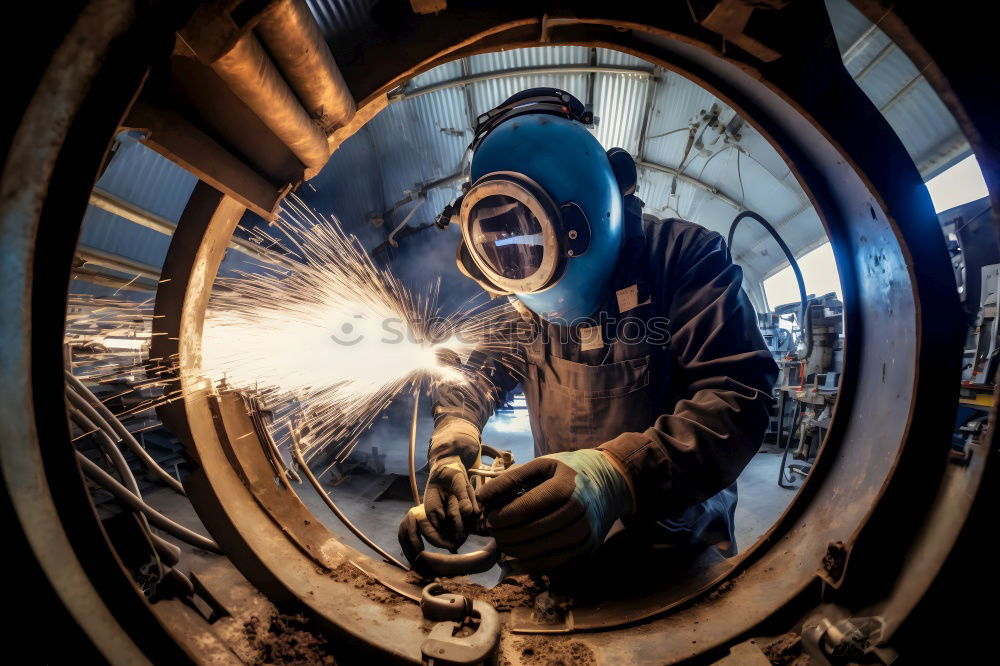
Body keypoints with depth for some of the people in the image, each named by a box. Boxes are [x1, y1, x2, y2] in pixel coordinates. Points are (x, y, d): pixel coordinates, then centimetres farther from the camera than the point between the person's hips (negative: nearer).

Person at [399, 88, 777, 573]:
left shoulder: (683, 256, -13)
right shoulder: (518, 292, 1)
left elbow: (737, 393, -23)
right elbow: (478, 370, 3)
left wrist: (619, 473, -40)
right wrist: (453, 443, -19)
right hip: (563, 519, 3)